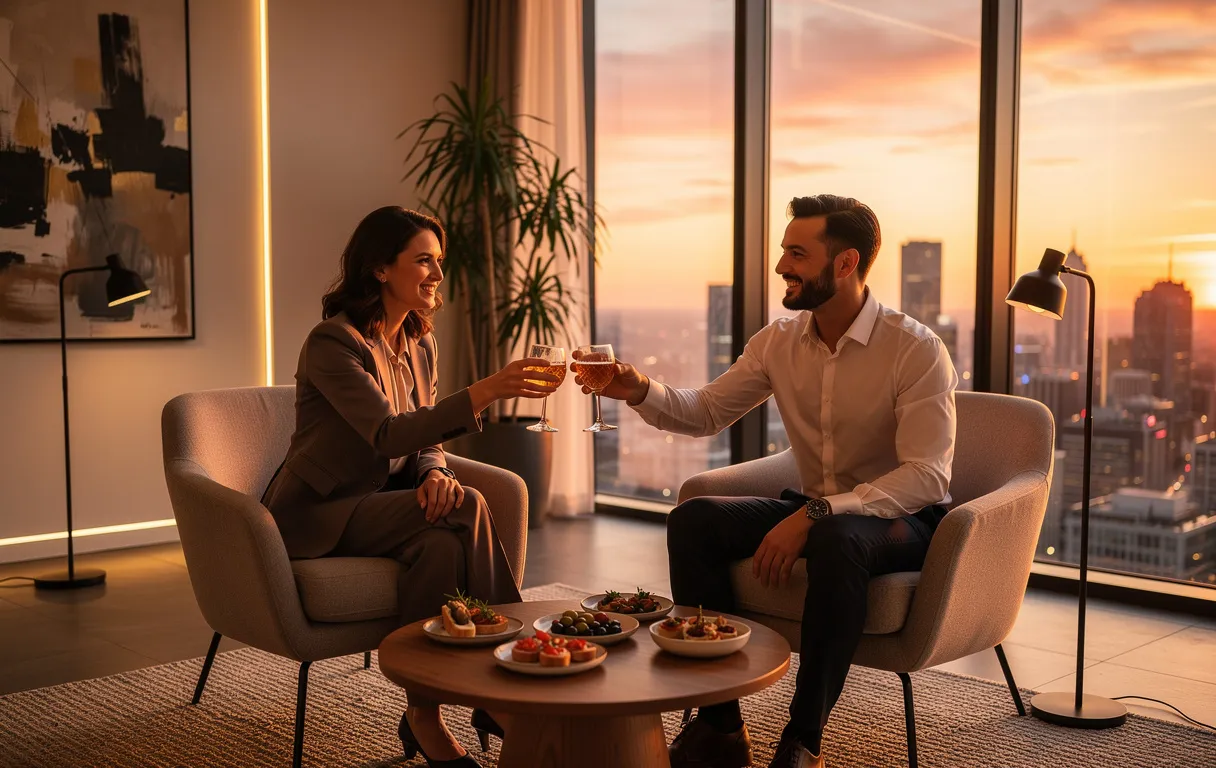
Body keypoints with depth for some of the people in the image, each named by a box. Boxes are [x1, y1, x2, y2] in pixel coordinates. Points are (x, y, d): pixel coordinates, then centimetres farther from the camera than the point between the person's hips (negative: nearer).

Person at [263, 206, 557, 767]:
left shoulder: (420, 345, 8)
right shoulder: (332, 343, -17)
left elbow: (424, 440, 10)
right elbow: (389, 435, -30)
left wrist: (436, 474, -15)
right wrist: (486, 391, -39)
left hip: (381, 506, 6)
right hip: (318, 516, -6)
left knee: (443, 542, -29)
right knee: (466, 508, -28)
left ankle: (425, 718, -21)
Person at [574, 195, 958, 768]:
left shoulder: (917, 349, -16)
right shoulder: (779, 341, 2)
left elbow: (926, 476, -23)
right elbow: (707, 412, 8)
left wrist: (814, 515, -31)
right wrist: (641, 392, -13)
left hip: (903, 517, -5)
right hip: (813, 510, 6)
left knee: (836, 540, -39)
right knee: (692, 520, -16)